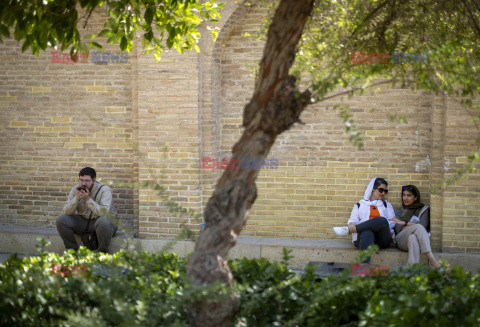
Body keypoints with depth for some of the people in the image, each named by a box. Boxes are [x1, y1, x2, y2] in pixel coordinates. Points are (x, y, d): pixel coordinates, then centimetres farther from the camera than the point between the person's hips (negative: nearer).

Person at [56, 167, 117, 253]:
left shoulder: (105, 190, -17)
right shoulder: (75, 189, -4)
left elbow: (104, 212, -30)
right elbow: (66, 211, -10)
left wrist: (87, 199, -33)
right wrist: (77, 198, -26)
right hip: (82, 221, 4)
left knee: (103, 221, -39)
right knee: (61, 220, -18)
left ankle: (102, 251, -14)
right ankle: (72, 248, 0)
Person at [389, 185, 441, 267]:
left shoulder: (424, 209, 22)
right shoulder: (398, 211, 27)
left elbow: (423, 225, 0)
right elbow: (397, 229, 7)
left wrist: (404, 223, -8)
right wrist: (413, 225, -11)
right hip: (401, 240, 0)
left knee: (412, 238, -41)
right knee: (418, 227, -35)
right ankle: (432, 260, -56)